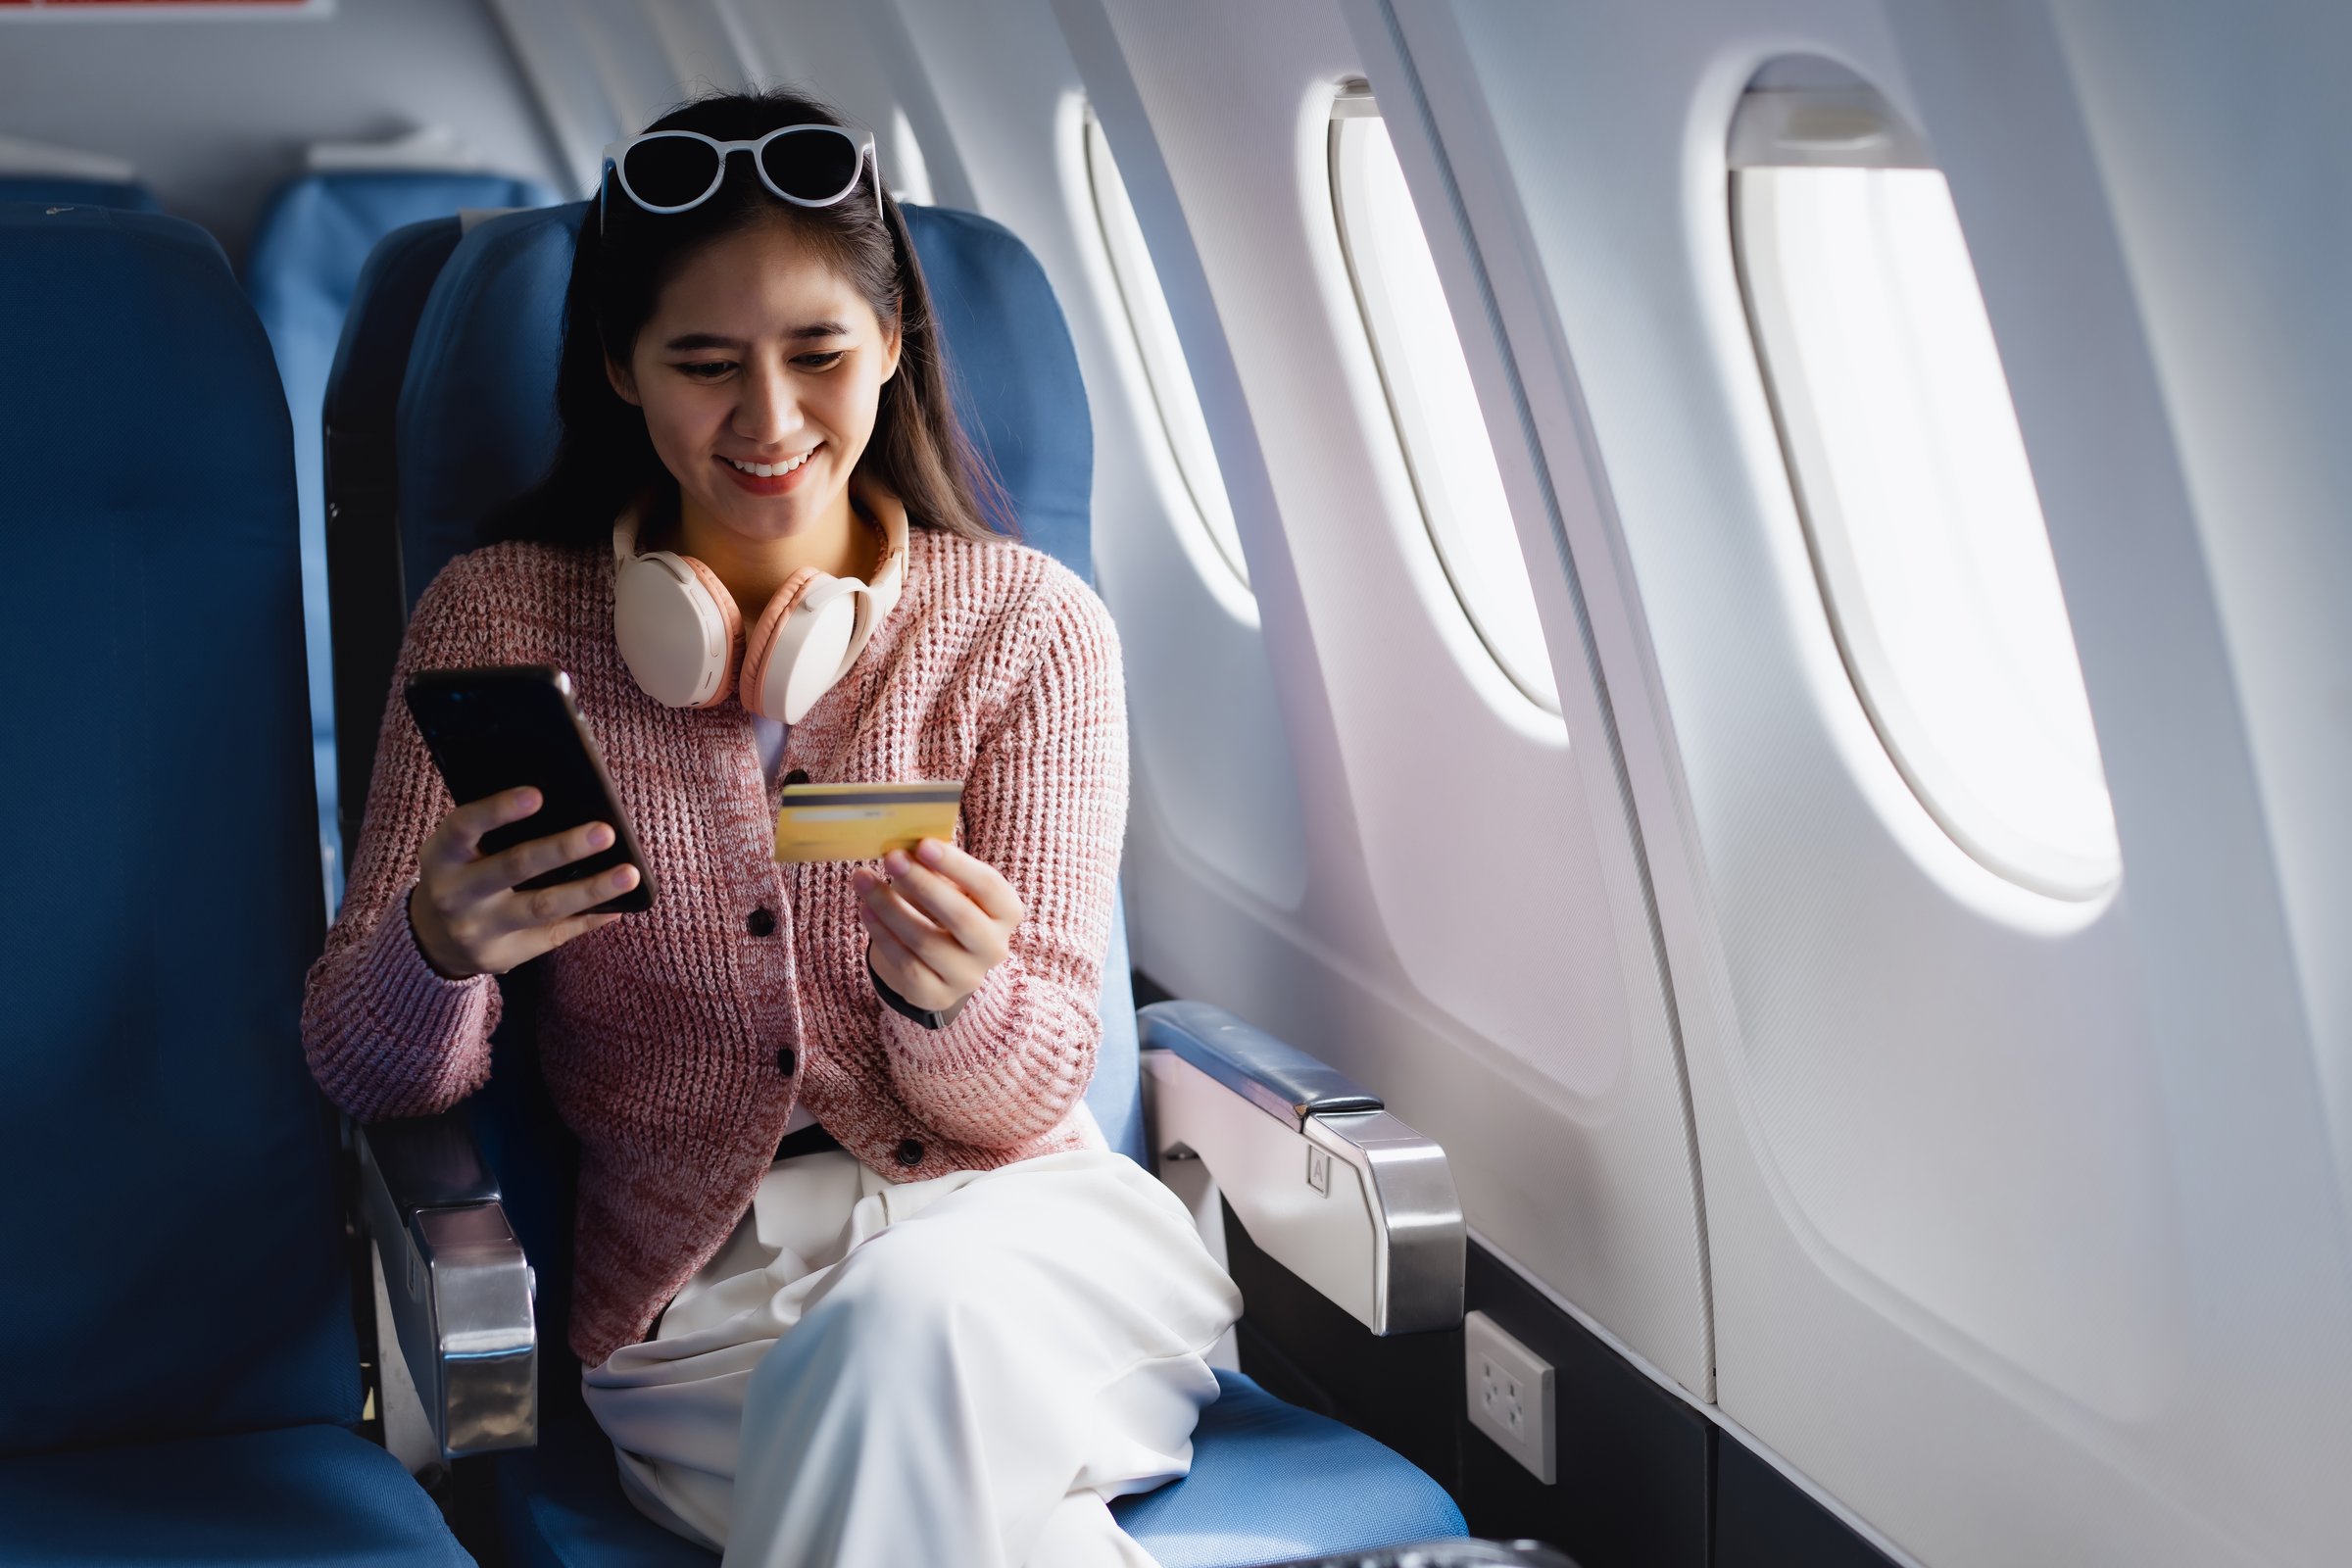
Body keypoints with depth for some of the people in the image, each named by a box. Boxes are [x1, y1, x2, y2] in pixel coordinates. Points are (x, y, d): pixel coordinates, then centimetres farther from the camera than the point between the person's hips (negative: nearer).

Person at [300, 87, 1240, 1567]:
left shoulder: (1029, 626, 3)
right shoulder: (500, 616, 4)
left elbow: (1024, 1099, -1)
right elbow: (364, 1071, 1)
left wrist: (956, 998, -25)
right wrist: (441, 943, -23)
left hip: (1005, 1222, 1)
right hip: (697, 1288, 0)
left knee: (912, 1315, -35)